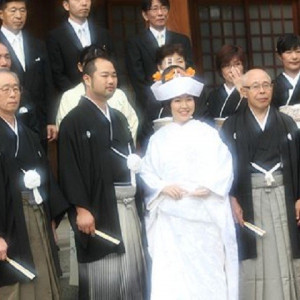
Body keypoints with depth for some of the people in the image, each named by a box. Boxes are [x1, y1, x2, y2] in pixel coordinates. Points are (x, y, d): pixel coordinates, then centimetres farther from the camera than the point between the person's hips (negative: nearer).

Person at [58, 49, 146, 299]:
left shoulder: (119, 118, 17)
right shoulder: (74, 121, -7)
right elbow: (69, 168, -14)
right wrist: (81, 209, -18)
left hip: (128, 204, 7)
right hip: (99, 206, -7)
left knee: (133, 269, 9)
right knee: (104, 275, -1)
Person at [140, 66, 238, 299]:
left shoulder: (207, 133, 6)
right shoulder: (159, 137, 9)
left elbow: (224, 166, 0)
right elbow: (147, 171, 8)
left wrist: (210, 186, -16)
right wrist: (163, 187, -10)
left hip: (205, 215, -1)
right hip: (171, 217, 1)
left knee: (208, 270, 2)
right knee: (170, 274, -3)